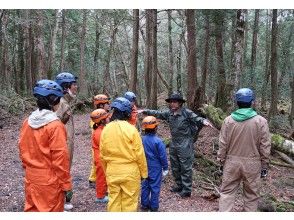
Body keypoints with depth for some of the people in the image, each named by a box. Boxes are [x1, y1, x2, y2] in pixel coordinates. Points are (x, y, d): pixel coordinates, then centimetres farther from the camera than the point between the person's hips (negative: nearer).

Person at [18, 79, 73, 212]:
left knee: (32, 210, 18)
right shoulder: (55, 125, -19)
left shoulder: (27, 122, 0)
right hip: (50, 182, -6)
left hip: (31, 179, 6)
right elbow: (60, 158, -19)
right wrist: (66, 185, -10)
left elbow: (23, 150, 9)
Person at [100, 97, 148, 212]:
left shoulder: (106, 129, -3)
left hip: (112, 172, 4)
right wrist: (144, 173, 2)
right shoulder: (131, 129, -15)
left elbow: (102, 155, 4)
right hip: (130, 172, -3)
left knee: (114, 201, 15)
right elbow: (139, 154, -11)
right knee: (129, 203, 10)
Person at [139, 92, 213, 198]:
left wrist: (204, 121, -38)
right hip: (174, 144, 7)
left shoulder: (186, 112, -12)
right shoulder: (169, 113, 5)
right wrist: (145, 111, 6)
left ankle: (186, 190, 13)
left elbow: (196, 118, -17)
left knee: (185, 167, 1)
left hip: (185, 144, -7)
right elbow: (157, 113, 11)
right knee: (175, 167, 17)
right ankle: (179, 186, 34)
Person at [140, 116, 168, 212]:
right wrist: (165, 168, -1)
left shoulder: (141, 139, -7)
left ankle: (144, 205, 25)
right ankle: (154, 207, 16)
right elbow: (163, 156, -14)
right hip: (155, 168, -4)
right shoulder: (158, 141, -20)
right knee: (155, 187, 8)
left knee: (145, 186, 15)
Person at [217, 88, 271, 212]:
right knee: (251, 194, 15)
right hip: (252, 163, -1)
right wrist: (264, 165, 6)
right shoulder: (261, 121, -8)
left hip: (232, 161, 1)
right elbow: (265, 147, -5)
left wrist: (221, 161, 9)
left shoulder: (229, 120, -6)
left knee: (227, 192, 11)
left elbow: (223, 144, -2)